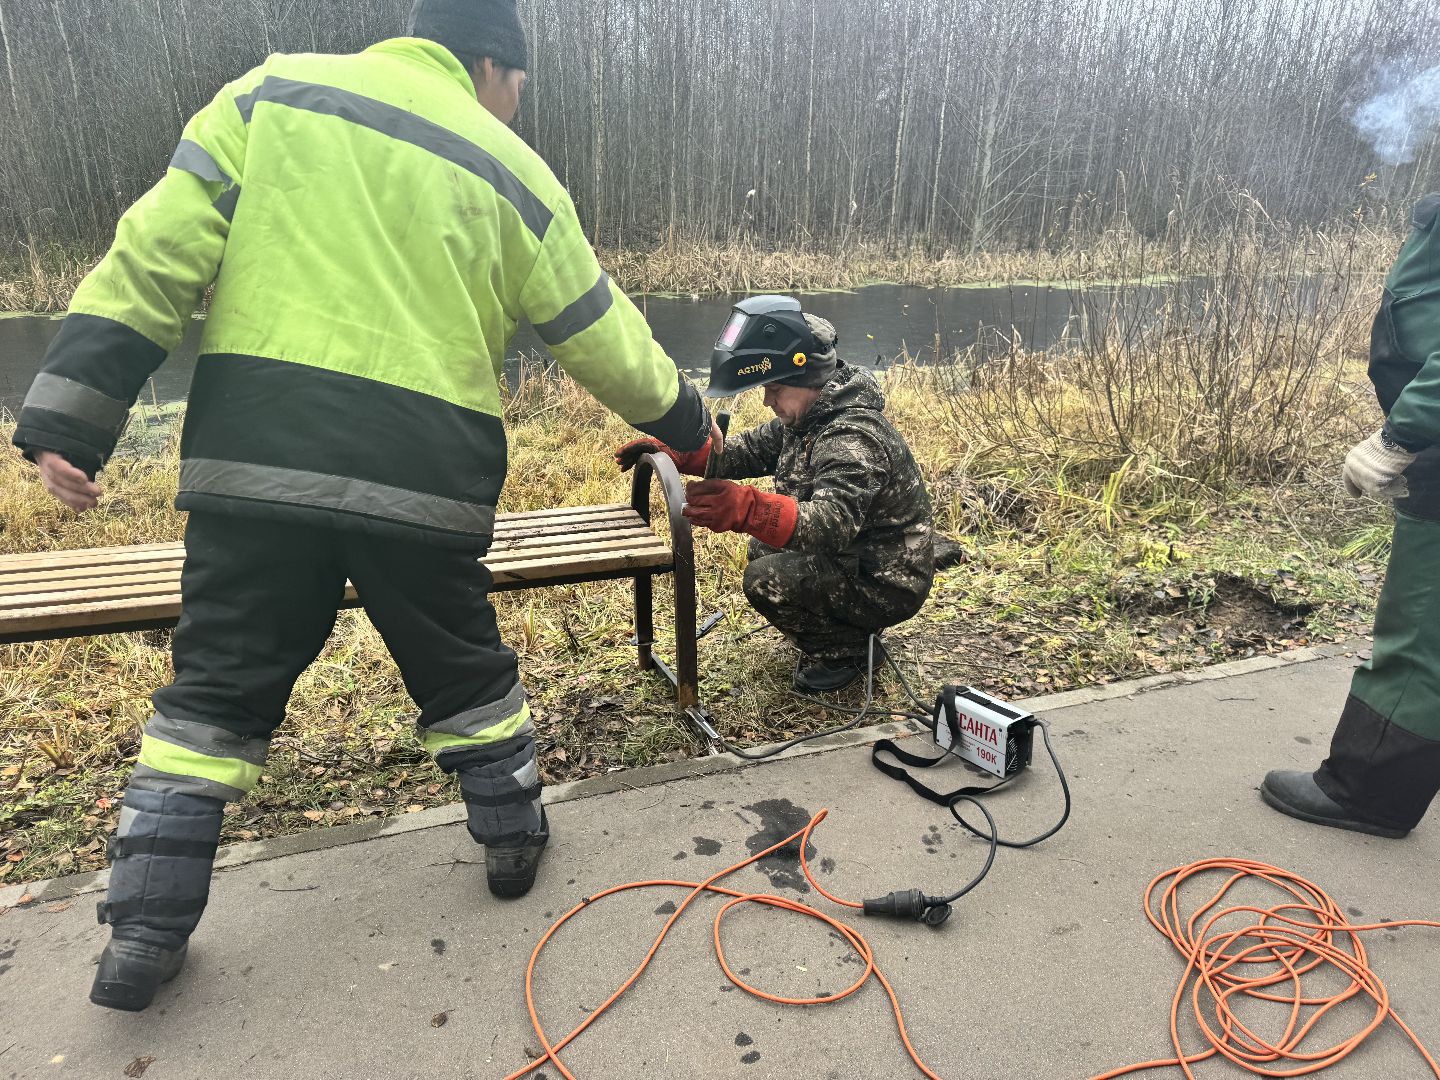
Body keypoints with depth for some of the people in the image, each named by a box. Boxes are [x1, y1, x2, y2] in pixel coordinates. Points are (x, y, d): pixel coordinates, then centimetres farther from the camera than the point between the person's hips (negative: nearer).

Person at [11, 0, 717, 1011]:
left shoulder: (269, 94, 10)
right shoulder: (509, 170, 8)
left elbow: (156, 254, 1)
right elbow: (600, 335, 12)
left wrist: (71, 415, 2)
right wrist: (683, 417, 27)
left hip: (255, 456, 2)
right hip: (423, 474, -1)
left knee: (217, 688, 13)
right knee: (466, 669, 19)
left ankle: (144, 933, 19)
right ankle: (515, 837, 35)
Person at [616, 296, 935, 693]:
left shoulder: (853, 437, -29)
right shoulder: (805, 417, 2)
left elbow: (833, 523, -43)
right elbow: (748, 451, 8)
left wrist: (746, 508, -58)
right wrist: (672, 450, -6)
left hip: (887, 585, -10)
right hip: (853, 560, 10)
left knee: (767, 581, -23)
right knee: (764, 547, 15)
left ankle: (848, 649, 1)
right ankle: (851, 627, 19)